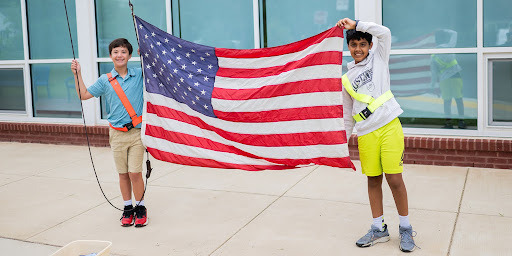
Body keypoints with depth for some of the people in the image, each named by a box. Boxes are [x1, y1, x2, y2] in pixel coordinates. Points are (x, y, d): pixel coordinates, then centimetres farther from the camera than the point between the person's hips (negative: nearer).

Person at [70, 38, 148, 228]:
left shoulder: (139, 75, 2)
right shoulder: (105, 80, 6)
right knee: (123, 174, 8)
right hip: (117, 134, 2)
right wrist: (78, 74, 3)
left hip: (137, 132, -1)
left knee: (135, 173, -4)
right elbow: (84, 95, 11)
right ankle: (127, 208, 23)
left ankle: (140, 208, 15)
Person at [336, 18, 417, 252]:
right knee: (373, 180, 7)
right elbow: (347, 114, 18)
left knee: (394, 179, -4)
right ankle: (379, 229, 20)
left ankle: (405, 229, 11)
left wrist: (355, 24, -2)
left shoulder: (379, 58, 11)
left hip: (390, 127, -2)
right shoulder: (346, 79, 14)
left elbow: (384, 32, -5)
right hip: (366, 134, 2)